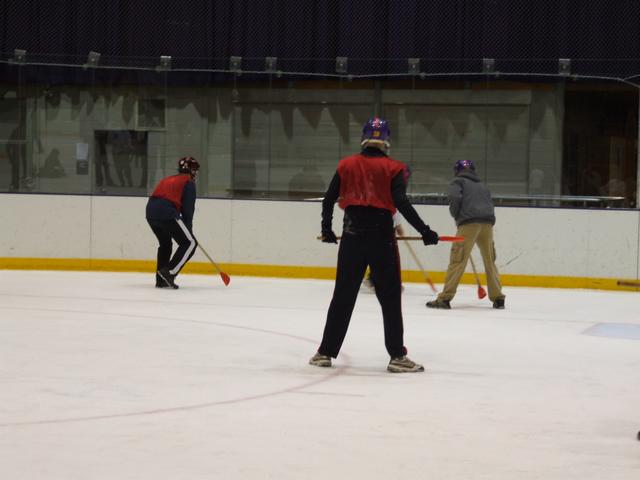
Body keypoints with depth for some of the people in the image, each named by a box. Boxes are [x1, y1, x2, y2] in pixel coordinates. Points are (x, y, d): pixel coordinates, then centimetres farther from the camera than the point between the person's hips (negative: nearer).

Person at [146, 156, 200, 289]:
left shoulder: (167, 180, 31)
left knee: (165, 243, 26)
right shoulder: (188, 182, 9)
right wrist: (188, 227, 13)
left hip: (151, 212, 8)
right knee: (189, 243, 1)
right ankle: (169, 272, -11)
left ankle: (161, 279, 23)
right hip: (167, 214, -8)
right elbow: (188, 208, 2)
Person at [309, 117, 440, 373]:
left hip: (352, 236, 3)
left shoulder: (346, 164, 8)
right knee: (390, 297, 2)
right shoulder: (393, 168, -2)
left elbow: (329, 199, 9)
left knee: (343, 295, 11)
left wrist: (327, 229, 22)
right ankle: (396, 355, -1)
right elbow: (401, 203, -13)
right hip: (381, 236, -3)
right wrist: (424, 231, -9)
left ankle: (326, 352, 13)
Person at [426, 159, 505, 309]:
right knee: (490, 261, 16)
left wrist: (455, 215, 9)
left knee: (457, 260, -8)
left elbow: (454, 197, -6)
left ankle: (445, 298, -12)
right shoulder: (483, 187, 31)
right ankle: (498, 298, 17)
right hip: (487, 224, 5)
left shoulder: (458, 182, 14)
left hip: (469, 223, -5)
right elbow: (490, 205, 23)